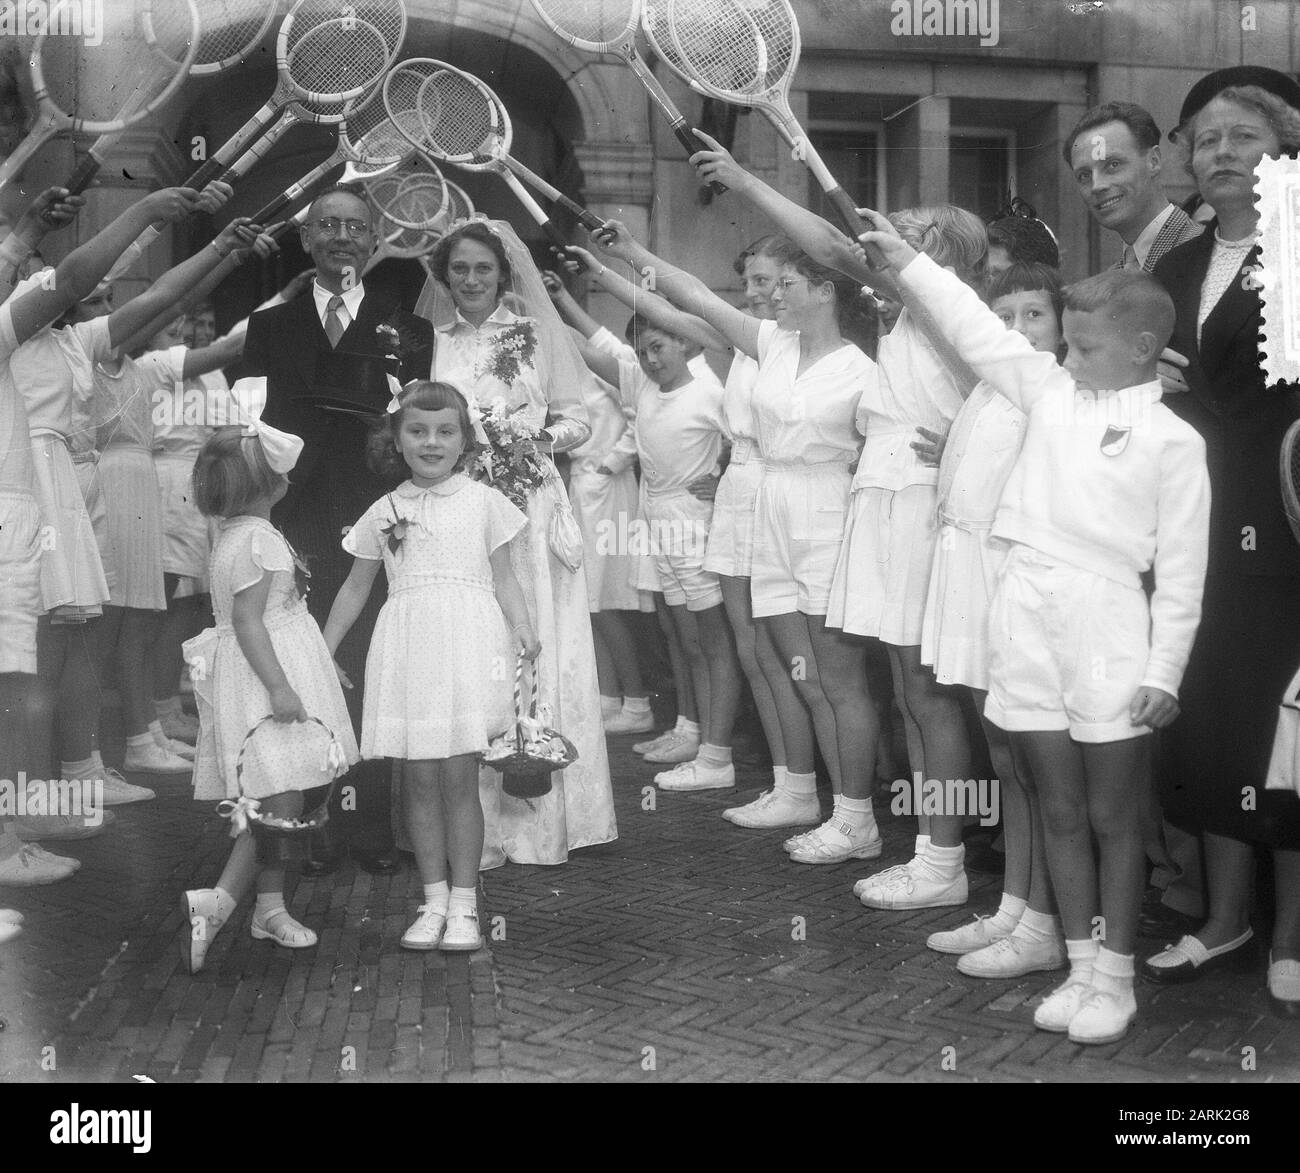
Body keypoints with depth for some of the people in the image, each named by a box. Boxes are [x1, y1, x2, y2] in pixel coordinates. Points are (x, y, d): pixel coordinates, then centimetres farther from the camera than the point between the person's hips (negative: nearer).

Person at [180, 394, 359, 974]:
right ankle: (216, 900, -14)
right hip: (264, 677, -10)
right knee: (281, 801, -10)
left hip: (254, 678, 10)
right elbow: (247, 620, -22)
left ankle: (270, 906, 20)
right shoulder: (258, 540, -16)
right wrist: (278, 686, -25)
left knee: (270, 803, 14)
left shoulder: (235, 534, 15)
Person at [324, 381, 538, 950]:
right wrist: (321, 652, 19)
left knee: (459, 777, -3)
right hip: (406, 645, 2)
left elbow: (503, 577, 7)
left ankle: (463, 904, 7)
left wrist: (522, 626, -11)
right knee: (418, 780, 4)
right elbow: (355, 588, 19)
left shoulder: (482, 501, 6)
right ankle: (433, 901, 14)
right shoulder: (384, 512, 12)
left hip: (467, 645, -2)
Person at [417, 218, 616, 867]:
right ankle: (475, 820, 6)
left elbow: (577, 418, 10)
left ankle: (539, 817, 9)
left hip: (529, 510, -1)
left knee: (536, 653, -1)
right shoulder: (430, 342, 10)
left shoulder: (538, 333, 8)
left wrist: (543, 438, -9)